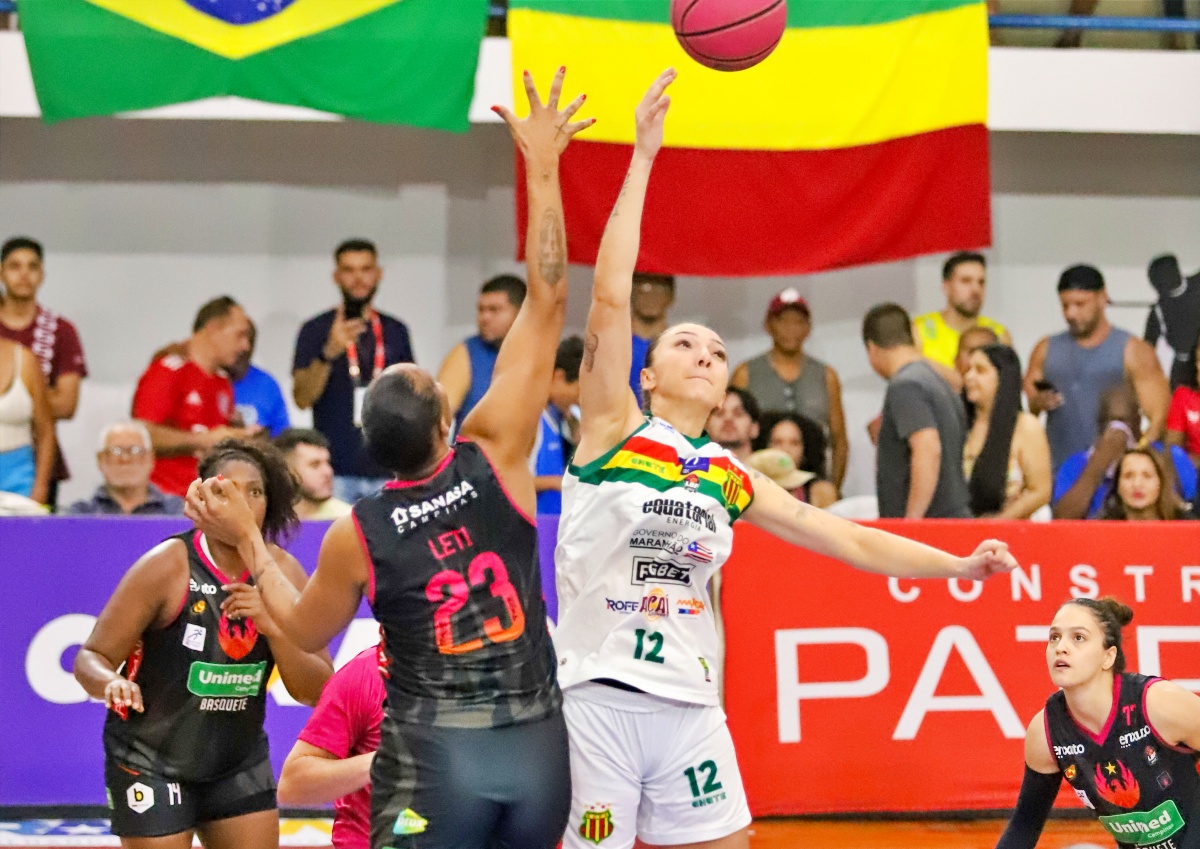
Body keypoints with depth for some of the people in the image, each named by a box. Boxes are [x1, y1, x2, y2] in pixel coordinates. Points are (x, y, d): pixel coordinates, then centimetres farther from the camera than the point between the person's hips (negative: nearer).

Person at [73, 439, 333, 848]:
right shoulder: (167, 566, -18)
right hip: (151, 761, -5)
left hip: (240, 760, 5)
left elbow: (316, 691, -6)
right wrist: (112, 683, -38)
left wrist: (272, 626, -22)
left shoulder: (282, 572, -5)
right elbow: (91, 658, -14)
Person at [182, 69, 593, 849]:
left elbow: (307, 631, 12)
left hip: (432, 757, -2)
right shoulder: (494, 459, -6)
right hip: (537, 747, 2)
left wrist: (248, 543, 19)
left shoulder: (357, 535, -7)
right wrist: (543, 171, -4)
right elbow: (547, 305, -6)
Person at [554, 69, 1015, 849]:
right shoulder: (614, 427, 0)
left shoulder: (731, 479, 12)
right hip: (598, 696, -5)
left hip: (690, 703, 5)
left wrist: (960, 565, 7)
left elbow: (848, 539, 17)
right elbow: (610, 298, -11)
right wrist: (643, 156, -14)